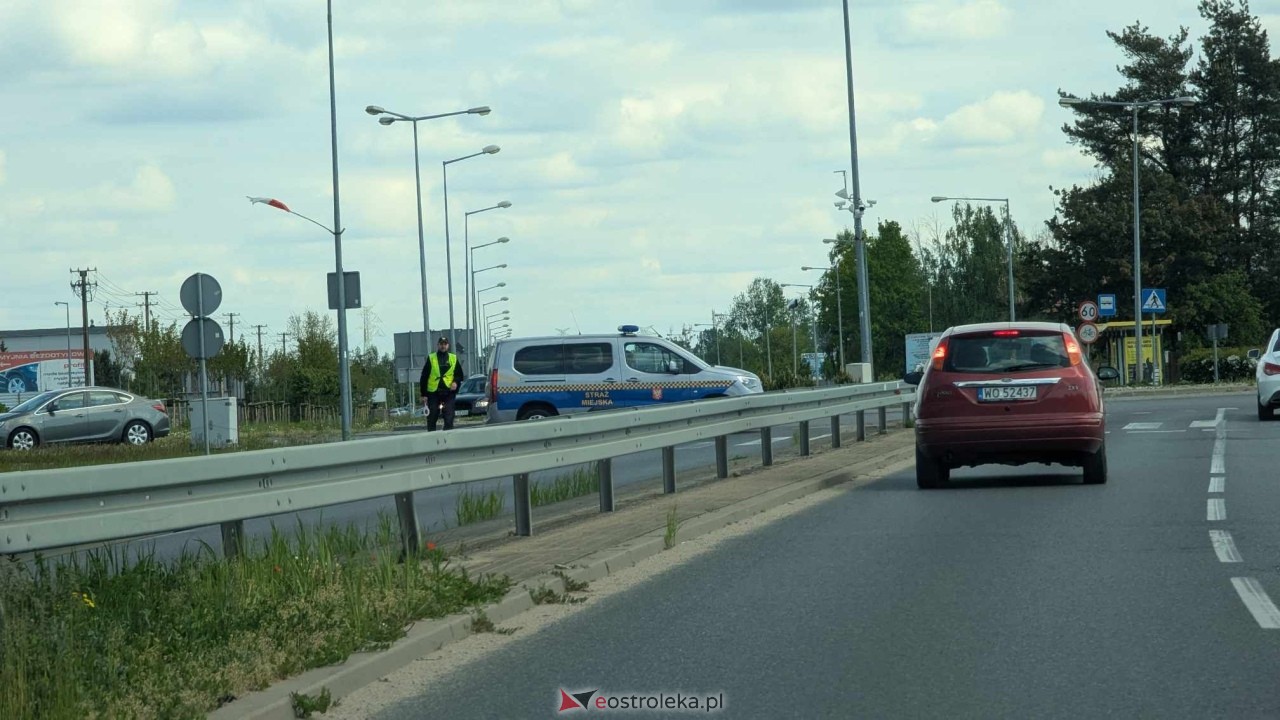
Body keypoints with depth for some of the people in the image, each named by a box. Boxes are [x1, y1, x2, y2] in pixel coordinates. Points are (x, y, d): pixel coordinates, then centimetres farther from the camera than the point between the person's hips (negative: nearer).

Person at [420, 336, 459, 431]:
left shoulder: (453, 359, 10)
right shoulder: (431, 358, 5)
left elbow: (459, 374, 17)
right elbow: (424, 377, 4)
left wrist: (455, 382, -6)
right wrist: (424, 394, -2)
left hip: (448, 392, 1)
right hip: (433, 393, -1)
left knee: (449, 419, -4)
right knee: (432, 419, 4)